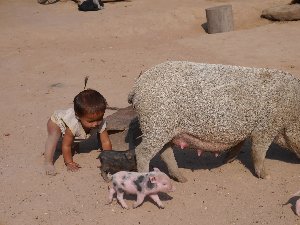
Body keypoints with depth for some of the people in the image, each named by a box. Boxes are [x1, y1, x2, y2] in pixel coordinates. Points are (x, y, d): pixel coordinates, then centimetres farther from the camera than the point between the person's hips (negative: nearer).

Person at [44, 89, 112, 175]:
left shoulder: (101, 123, -36)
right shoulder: (73, 125, -47)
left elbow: (106, 142, -26)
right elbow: (66, 146, -35)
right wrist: (69, 163, -33)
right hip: (56, 121, -6)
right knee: (54, 135, -35)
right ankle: (48, 163, -28)